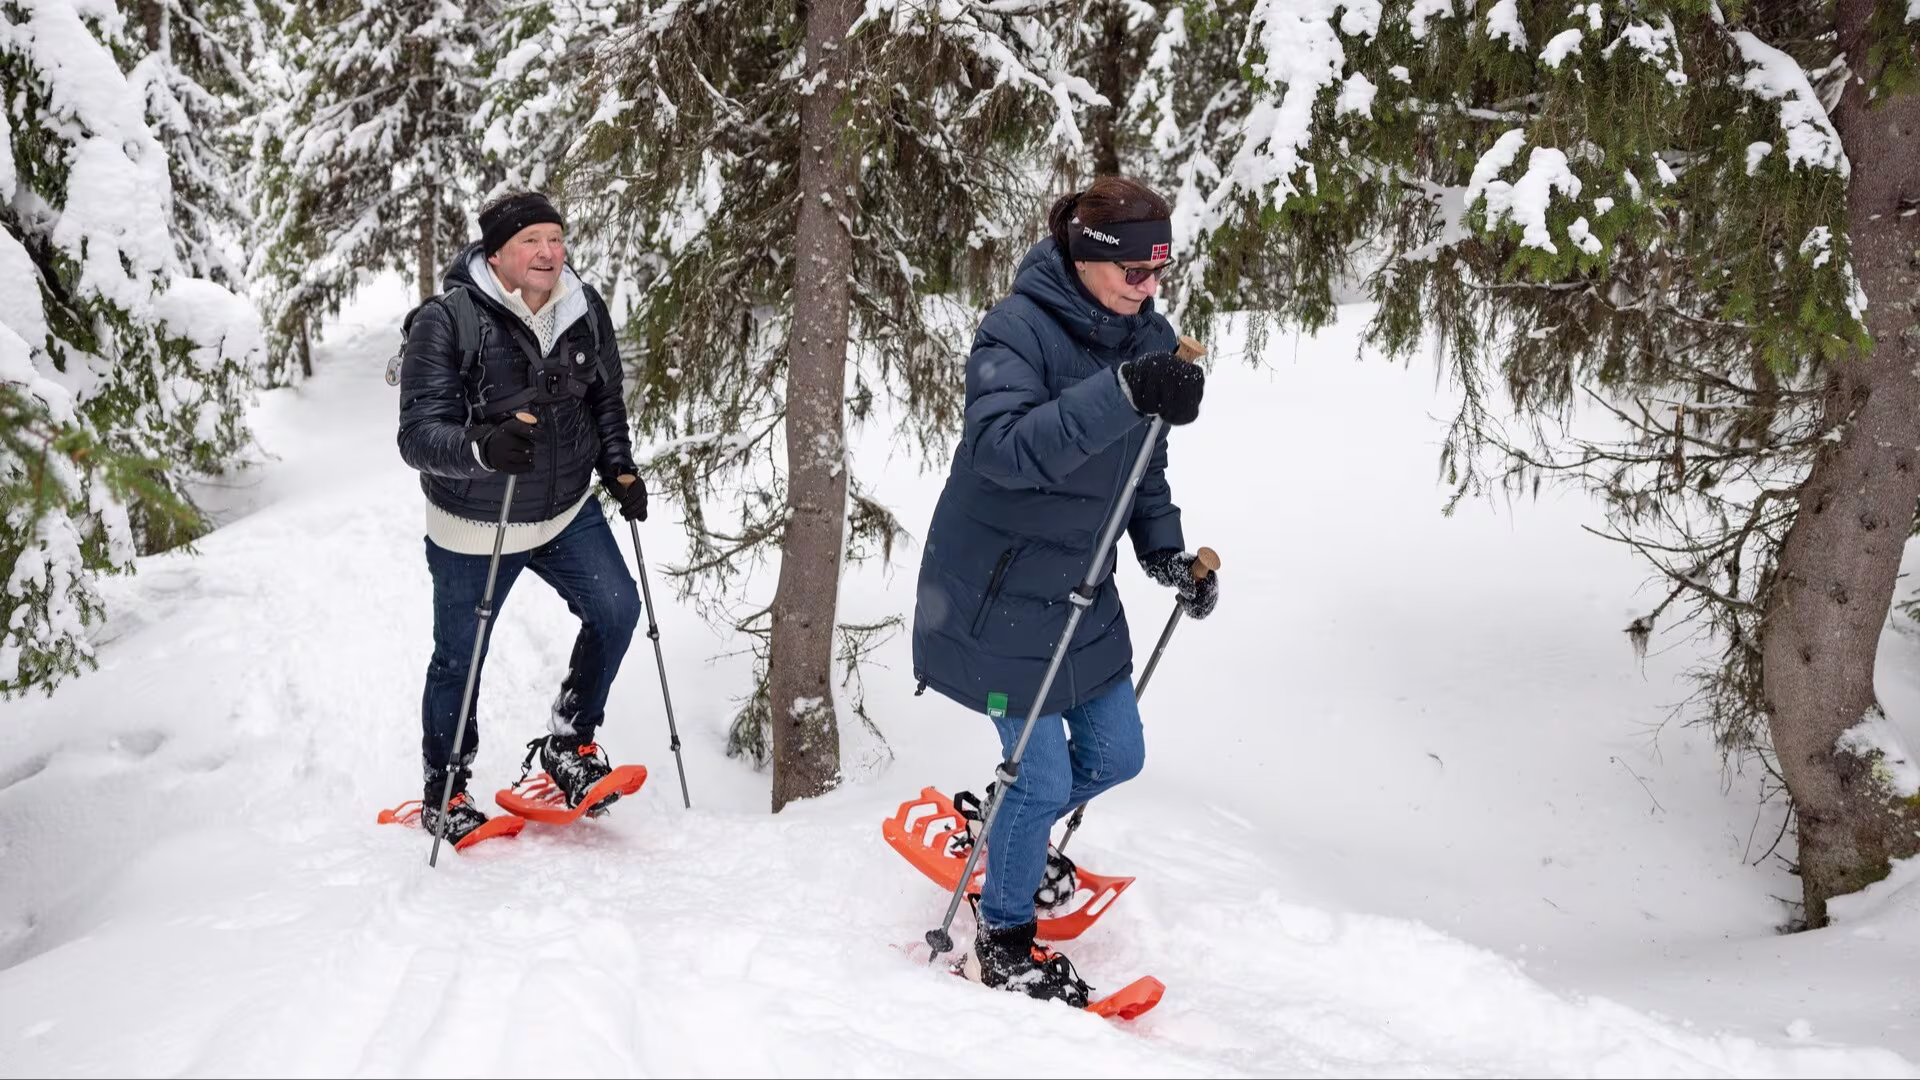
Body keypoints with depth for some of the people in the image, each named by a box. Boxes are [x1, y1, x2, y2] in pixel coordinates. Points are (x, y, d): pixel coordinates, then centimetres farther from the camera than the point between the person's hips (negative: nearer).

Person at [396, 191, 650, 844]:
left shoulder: (585, 311, -6)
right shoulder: (446, 323, -22)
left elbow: (605, 399, 13)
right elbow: (418, 433, -28)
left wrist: (620, 471, 3)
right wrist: (482, 447, -46)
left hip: (567, 510, 4)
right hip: (472, 527, -4)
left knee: (616, 608, -11)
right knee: (460, 658, 9)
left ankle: (569, 744, 11)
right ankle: (444, 790, 32)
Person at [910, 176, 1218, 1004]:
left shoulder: (1150, 340, 0)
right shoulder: (1017, 329, -21)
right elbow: (1004, 448, -38)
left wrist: (1167, 553, -5)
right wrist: (1123, 394, -47)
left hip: (1082, 592, 7)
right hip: (998, 594, -7)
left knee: (1116, 756, 14)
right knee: (1043, 774, -2)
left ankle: (1006, 828, 43)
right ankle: (1003, 942, 21)